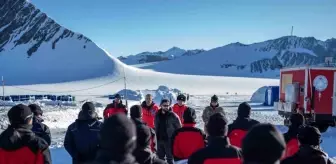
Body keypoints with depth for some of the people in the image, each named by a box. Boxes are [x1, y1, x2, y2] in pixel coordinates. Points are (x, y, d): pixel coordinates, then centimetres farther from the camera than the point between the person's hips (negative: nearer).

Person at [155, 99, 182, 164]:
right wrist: (155, 137, 14)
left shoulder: (173, 116, -10)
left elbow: (179, 128, -7)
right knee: (160, 157, 16)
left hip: (169, 140, -5)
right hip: (159, 140, 5)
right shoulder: (157, 115, 6)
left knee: (170, 158, 3)